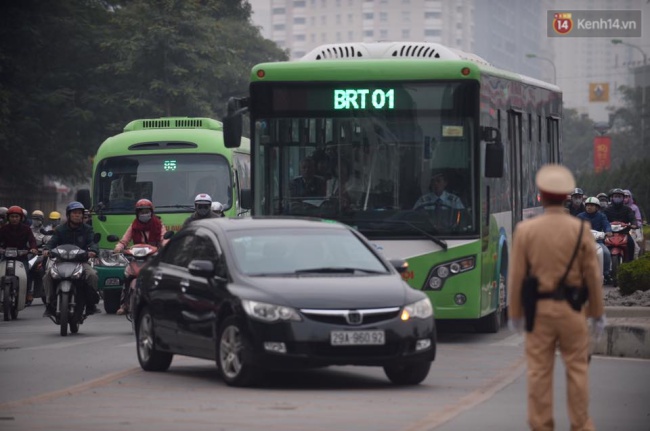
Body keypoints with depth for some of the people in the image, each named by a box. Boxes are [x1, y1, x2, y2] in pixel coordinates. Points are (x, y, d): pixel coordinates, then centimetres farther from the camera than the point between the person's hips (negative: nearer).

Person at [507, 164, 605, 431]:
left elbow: (516, 276, -3)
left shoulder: (525, 230, -5)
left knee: (539, 371, 4)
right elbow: (593, 276, -2)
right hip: (572, 309, 0)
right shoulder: (580, 230, -5)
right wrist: (597, 313, 7)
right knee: (577, 368, 7)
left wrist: (515, 313, 7)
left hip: (539, 309, 0)